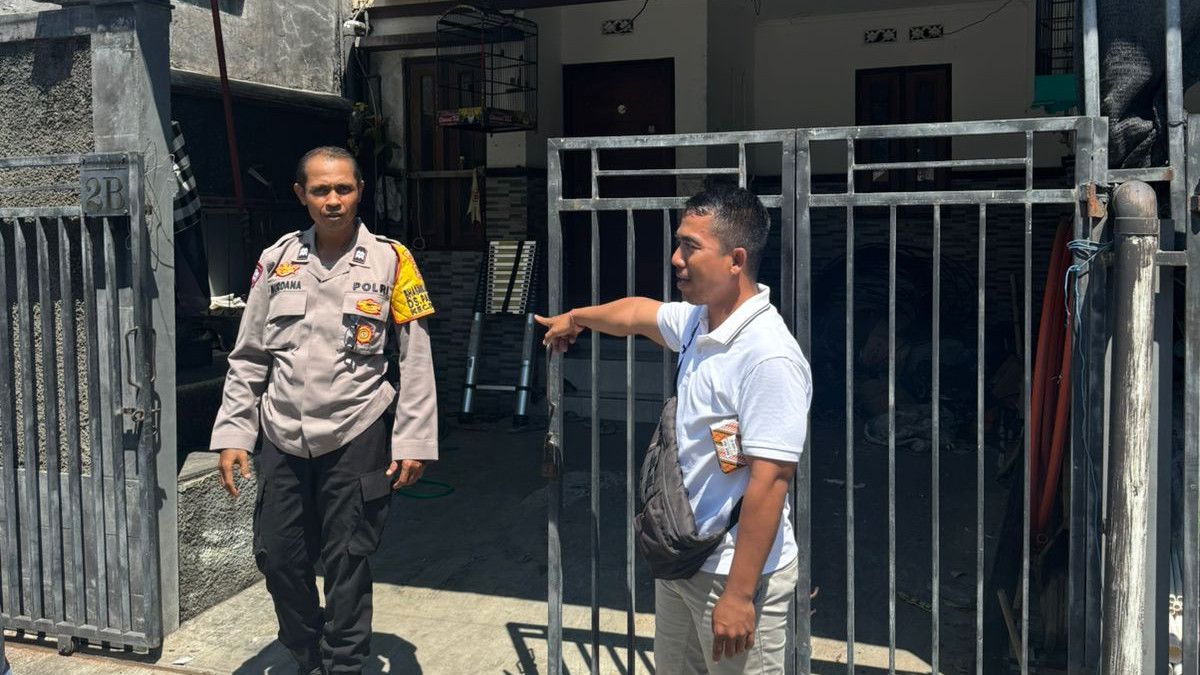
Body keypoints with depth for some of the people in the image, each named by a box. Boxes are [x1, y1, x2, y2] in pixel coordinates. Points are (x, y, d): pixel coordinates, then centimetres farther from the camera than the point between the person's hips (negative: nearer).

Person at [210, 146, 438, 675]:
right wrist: (232, 434, 3)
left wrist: (413, 441, -6)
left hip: (355, 438, -3)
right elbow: (248, 357, 8)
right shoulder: (277, 260, 4)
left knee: (346, 564, 4)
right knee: (277, 557, 10)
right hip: (282, 439, 4)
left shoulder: (390, 260, -3)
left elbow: (416, 359, -3)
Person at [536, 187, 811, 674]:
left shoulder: (769, 357, -24)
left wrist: (739, 596, -24)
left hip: (736, 574, -8)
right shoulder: (696, 322, 3)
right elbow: (638, 313, 25)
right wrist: (575, 318, 43)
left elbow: (769, 482, -26)